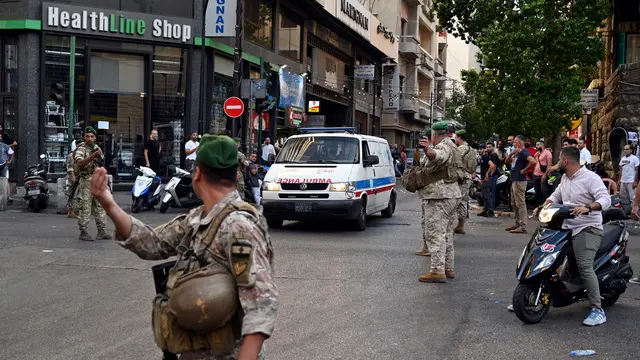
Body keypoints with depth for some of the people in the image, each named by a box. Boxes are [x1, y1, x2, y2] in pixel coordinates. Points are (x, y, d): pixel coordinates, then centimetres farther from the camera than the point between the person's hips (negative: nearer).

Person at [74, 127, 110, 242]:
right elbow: (79, 163, -26)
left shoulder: (97, 148, 15)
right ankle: (83, 232, 0)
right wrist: (93, 156, -33)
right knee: (85, 208, -5)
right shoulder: (81, 149, -8)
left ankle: (101, 231, 13)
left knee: (100, 207, 8)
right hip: (86, 181, -7)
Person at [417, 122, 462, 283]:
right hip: (452, 193, 11)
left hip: (439, 196, -11)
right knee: (446, 234, 16)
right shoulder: (451, 146, 20)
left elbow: (438, 156, -39)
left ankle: (437, 271, -15)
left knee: (436, 234, -12)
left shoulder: (443, 146, -13)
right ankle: (448, 268, 21)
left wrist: (428, 150, -58)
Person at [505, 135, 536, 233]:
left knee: (520, 203, -9)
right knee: (514, 204, 16)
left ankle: (523, 227, -9)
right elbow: (507, 162, 16)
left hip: (520, 181, -10)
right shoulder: (517, 152, 17)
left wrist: (524, 170, -17)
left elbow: (533, 162, -28)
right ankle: (518, 224, 24)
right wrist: (512, 153, 0)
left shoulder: (524, 152, -13)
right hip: (514, 180, 10)